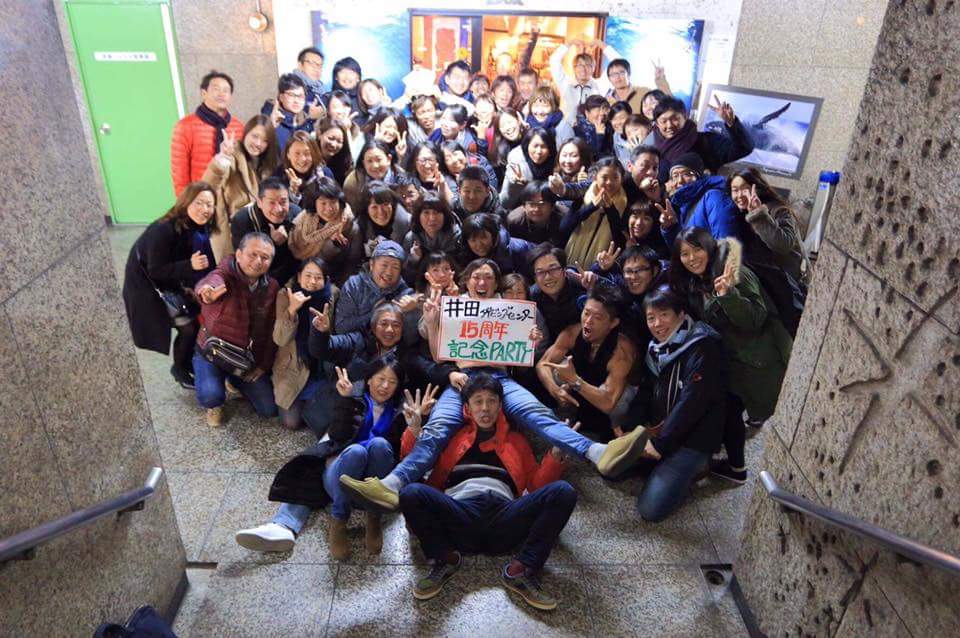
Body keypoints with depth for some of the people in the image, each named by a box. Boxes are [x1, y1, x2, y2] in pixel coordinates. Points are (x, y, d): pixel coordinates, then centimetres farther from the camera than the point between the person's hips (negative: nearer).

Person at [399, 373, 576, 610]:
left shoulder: (515, 439, 30)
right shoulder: (451, 436, 26)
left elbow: (536, 483, 24)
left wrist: (556, 453, 8)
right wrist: (414, 429, 6)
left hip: (504, 515, 1)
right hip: (460, 517, -1)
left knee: (563, 492, -23)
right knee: (411, 493, -30)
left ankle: (520, 570, -18)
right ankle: (447, 559, -7)